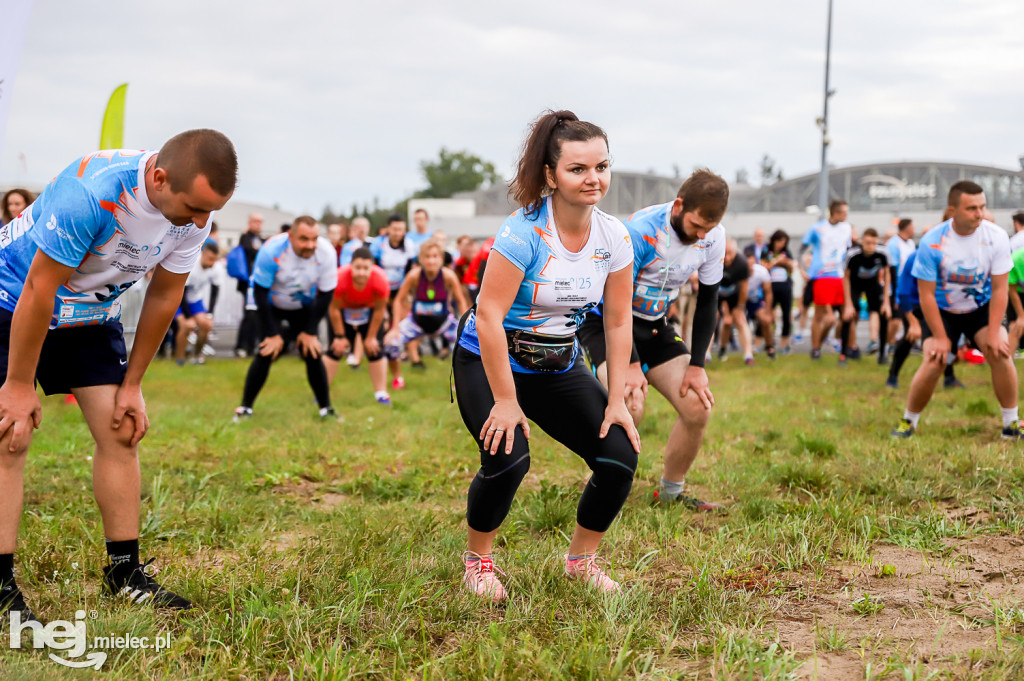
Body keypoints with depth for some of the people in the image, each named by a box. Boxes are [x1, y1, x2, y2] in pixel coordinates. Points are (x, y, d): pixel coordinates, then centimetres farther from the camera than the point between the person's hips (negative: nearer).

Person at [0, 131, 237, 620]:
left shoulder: (194, 215, -17)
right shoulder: (90, 193, -37)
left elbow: (163, 298, -3)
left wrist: (131, 385, 1)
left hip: (93, 314, 6)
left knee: (121, 431, 0)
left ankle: (124, 571, 10)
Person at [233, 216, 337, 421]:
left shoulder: (327, 253, -26)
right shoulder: (271, 251, -34)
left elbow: (325, 295, -13)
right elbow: (260, 293, -23)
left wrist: (310, 331, -12)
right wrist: (272, 334, -22)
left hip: (305, 306, 2)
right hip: (272, 306, -2)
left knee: (313, 354, -7)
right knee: (266, 353, -15)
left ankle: (326, 409, 4)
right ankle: (245, 408, -3)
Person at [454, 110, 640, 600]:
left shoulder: (613, 238, -6)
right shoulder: (523, 232, -24)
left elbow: (618, 324, 0)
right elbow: (488, 316, -25)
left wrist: (617, 400, -4)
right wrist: (506, 401, -24)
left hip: (559, 365, 6)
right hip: (488, 359, -5)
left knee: (620, 457, -8)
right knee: (508, 458, -26)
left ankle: (581, 560, 16)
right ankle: (477, 560, 3)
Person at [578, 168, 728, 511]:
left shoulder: (713, 237, -10)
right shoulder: (639, 230, -28)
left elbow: (707, 302, 1)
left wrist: (696, 366, -5)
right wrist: (630, 365, -29)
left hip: (655, 326, 6)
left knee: (698, 407, -7)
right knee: (630, 405, -29)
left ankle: (671, 492, 15)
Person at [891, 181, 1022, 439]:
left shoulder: (996, 237, -17)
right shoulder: (932, 242, -23)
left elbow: (999, 289, -12)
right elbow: (926, 294, -16)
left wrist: (994, 334, -17)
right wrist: (940, 337, -16)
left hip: (982, 309, 2)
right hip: (942, 311, -2)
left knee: (1001, 354, -17)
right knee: (933, 363, -17)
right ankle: (908, 422, 3)